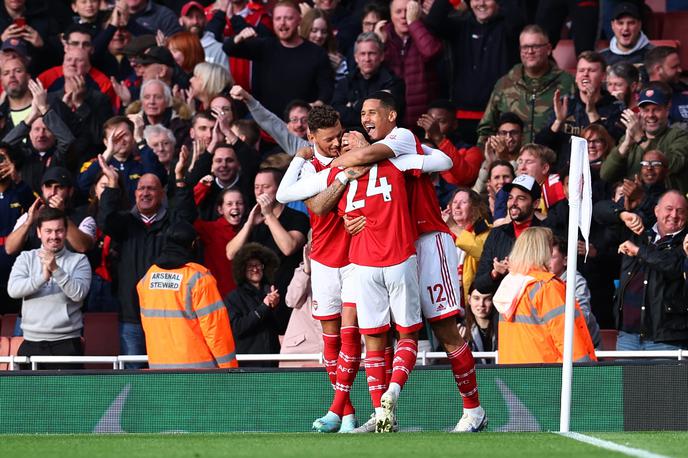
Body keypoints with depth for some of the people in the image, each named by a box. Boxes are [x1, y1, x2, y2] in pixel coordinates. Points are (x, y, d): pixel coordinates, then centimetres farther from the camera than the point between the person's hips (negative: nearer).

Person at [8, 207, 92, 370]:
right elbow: (13, 289, -7)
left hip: (67, 344, -2)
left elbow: (79, 293, -11)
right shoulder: (26, 258, 9)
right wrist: (43, 277, -21)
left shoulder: (79, 260, 5)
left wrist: (56, 270, -22)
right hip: (32, 343, 2)